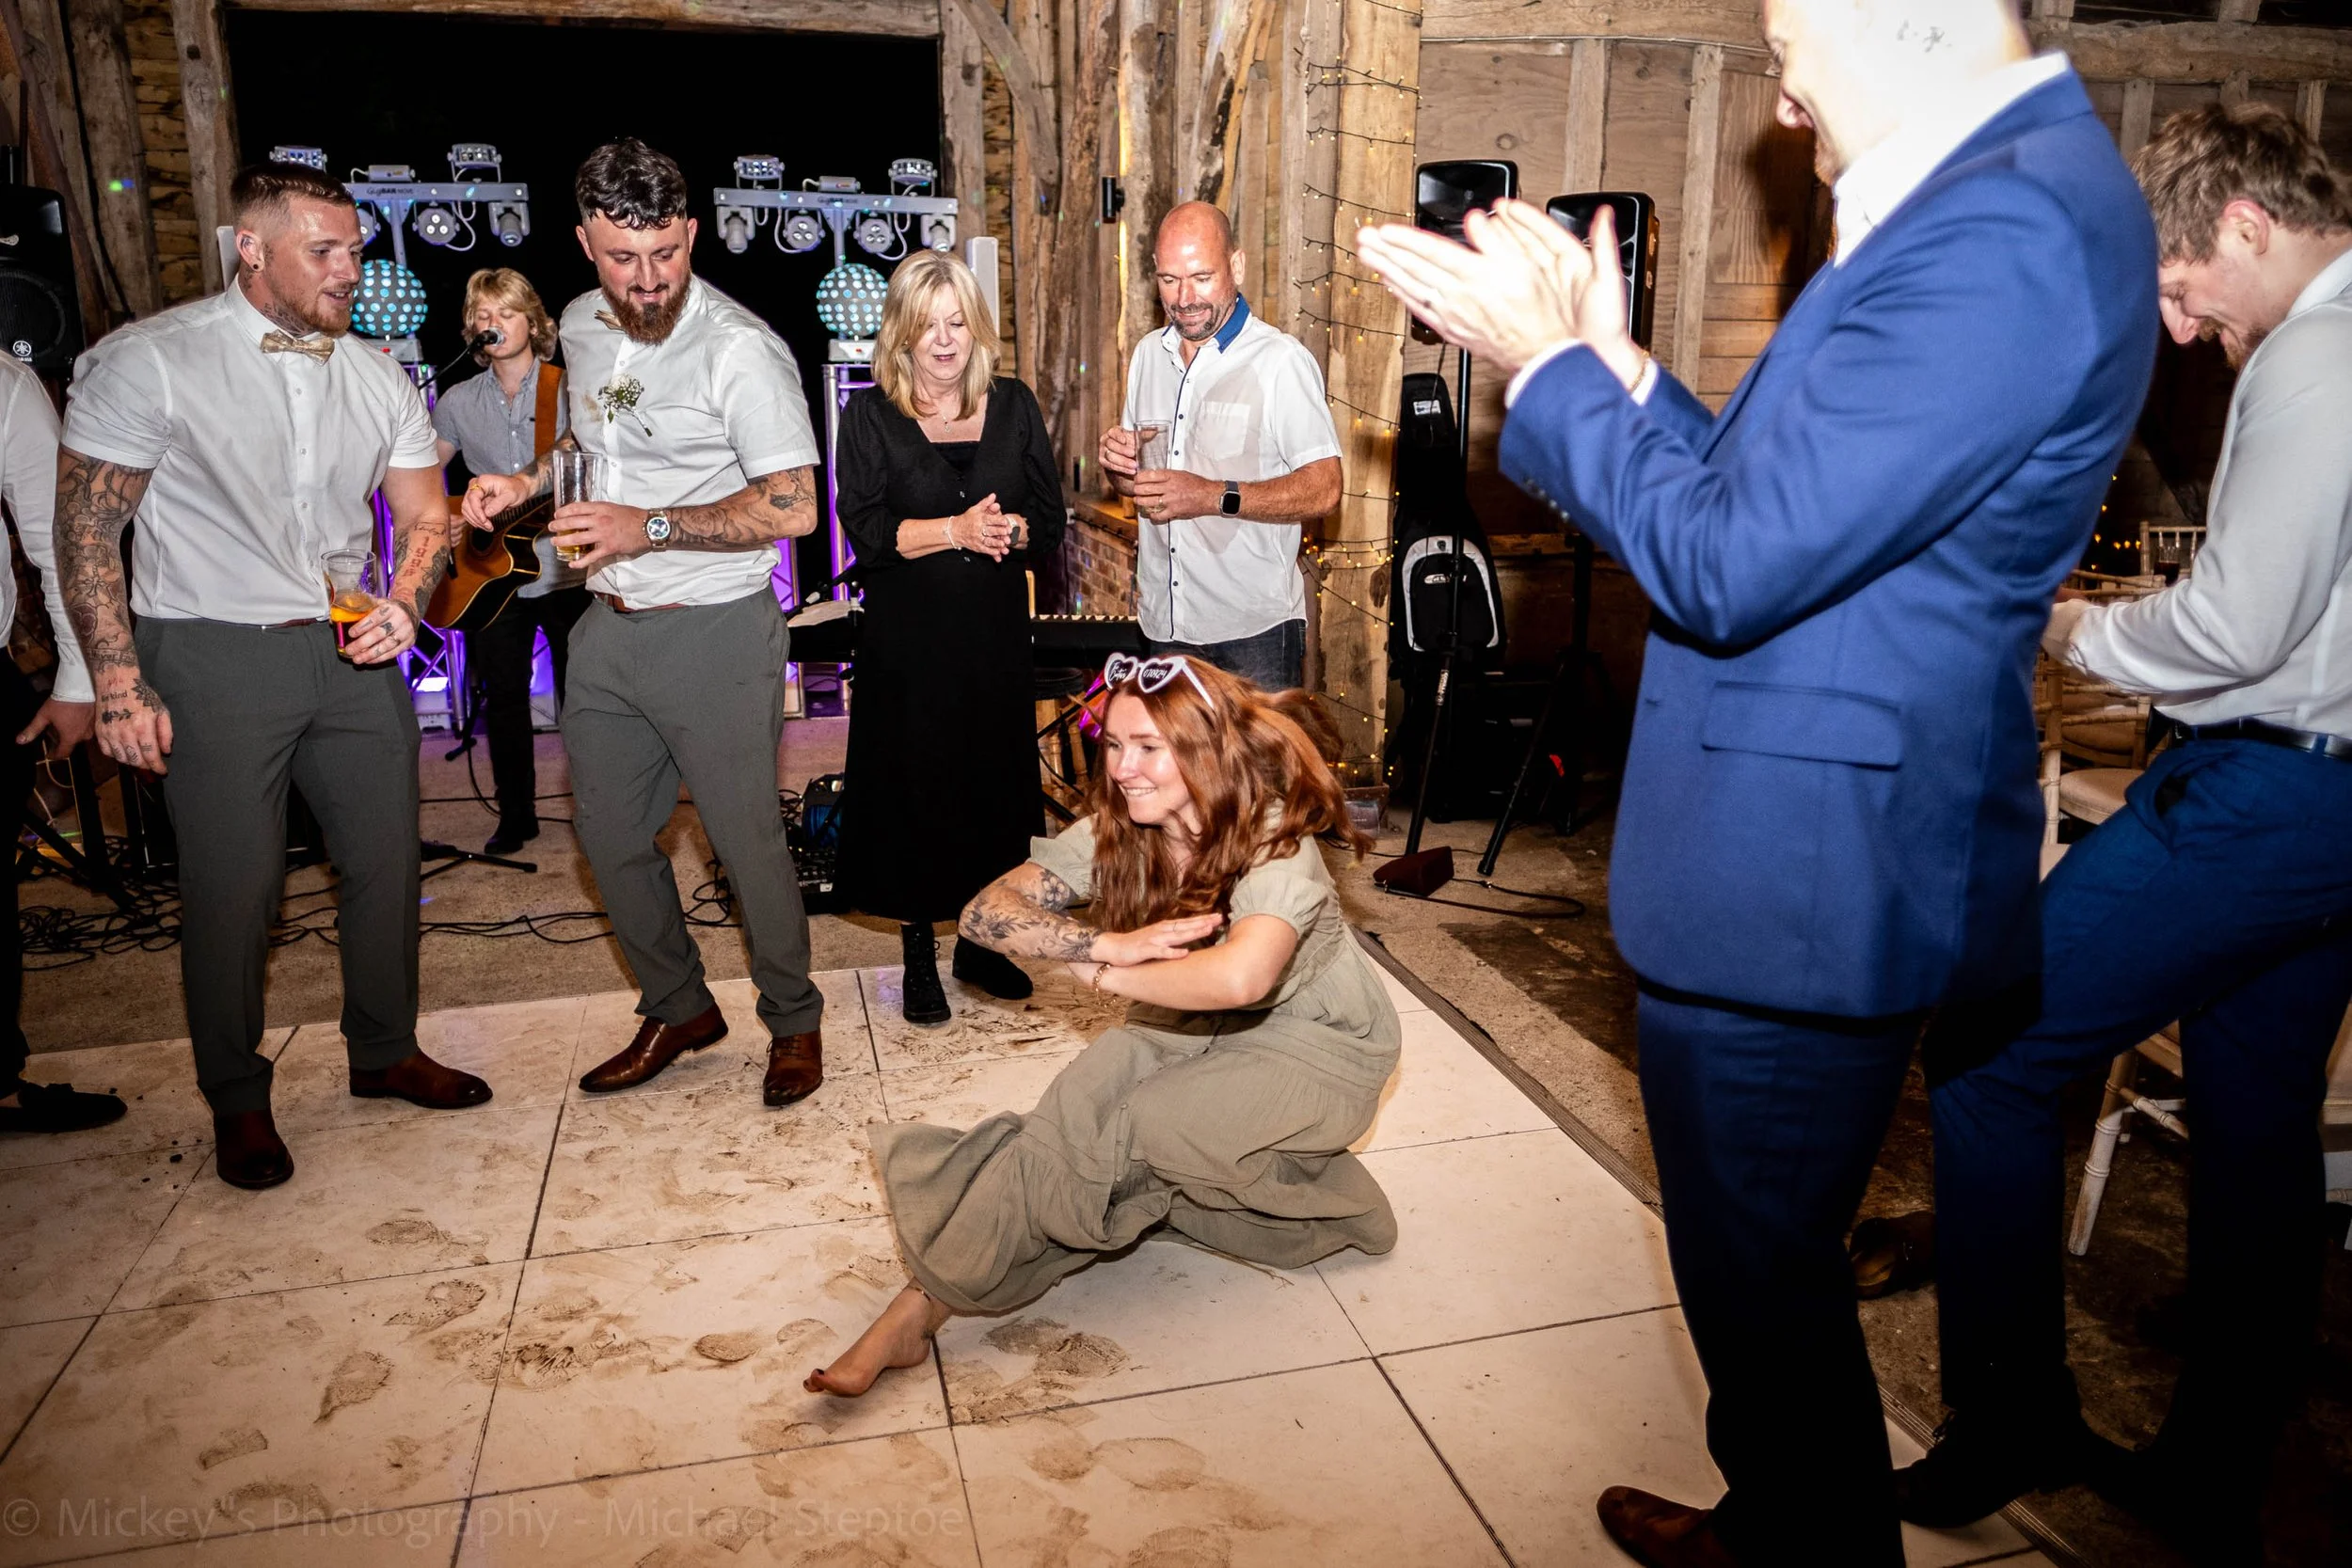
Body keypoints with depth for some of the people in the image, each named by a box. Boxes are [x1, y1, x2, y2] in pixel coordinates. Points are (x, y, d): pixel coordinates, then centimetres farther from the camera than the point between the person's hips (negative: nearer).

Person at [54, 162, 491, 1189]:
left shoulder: (380, 379, 7)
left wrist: (402, 604, -12)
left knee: (386, 862, 10)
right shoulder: (147, 361, -7)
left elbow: (426, 516, 9)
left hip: (352, 652, 5)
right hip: (216, 658, -4)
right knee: (232, 890, 1)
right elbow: (87, 529, -7)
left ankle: (384, 1053, 31)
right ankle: (237, 1101, 22)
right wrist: (119, 686, -12)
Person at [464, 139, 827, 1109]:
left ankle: (793, 1021, 22)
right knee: (608, 833, 13)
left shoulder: (739, 348, -15)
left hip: (714, 632, -7)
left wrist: (651, 528, -26)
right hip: (608, 628, 7)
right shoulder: (582, 326, 8)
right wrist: (526, 481, 8)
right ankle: (677, 1009, 33)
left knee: (746, 839, 0)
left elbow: (793, 507, -22)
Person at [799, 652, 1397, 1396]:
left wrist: (1105, 974, -32)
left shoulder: (1276, 841, -27)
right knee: (1082, 1103, -26)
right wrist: (1114, 944, -33)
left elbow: (1240, 977, -47)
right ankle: (919, 1307, -17)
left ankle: (929, 1298, -12)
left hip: (1318, 1052, -5)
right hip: (1201, 1029, 6)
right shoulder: (1115, 835, -9)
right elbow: (985, 911, -17)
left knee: (1111, 1134, -26)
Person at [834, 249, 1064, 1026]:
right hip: (907, 639, -2)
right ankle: (919, 955, 17)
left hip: (996, 633, 3)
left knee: (996, 781, 8)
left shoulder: (1014, 405, 7)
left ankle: (981, 943, 25)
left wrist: (1008, 528, -16)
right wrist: (958, 530, -20)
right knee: (912, 787, 3)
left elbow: (1050, 518, 4)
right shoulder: (869, 416, -2)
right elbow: (866, 530, -11)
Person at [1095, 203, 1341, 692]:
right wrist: (1120, 464, -5)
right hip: (1164, 620, 6)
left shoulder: (1281, 360, -11)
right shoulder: (1148, 354, 10)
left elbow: (1324, 489, -18)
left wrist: (1213, 496, -26)